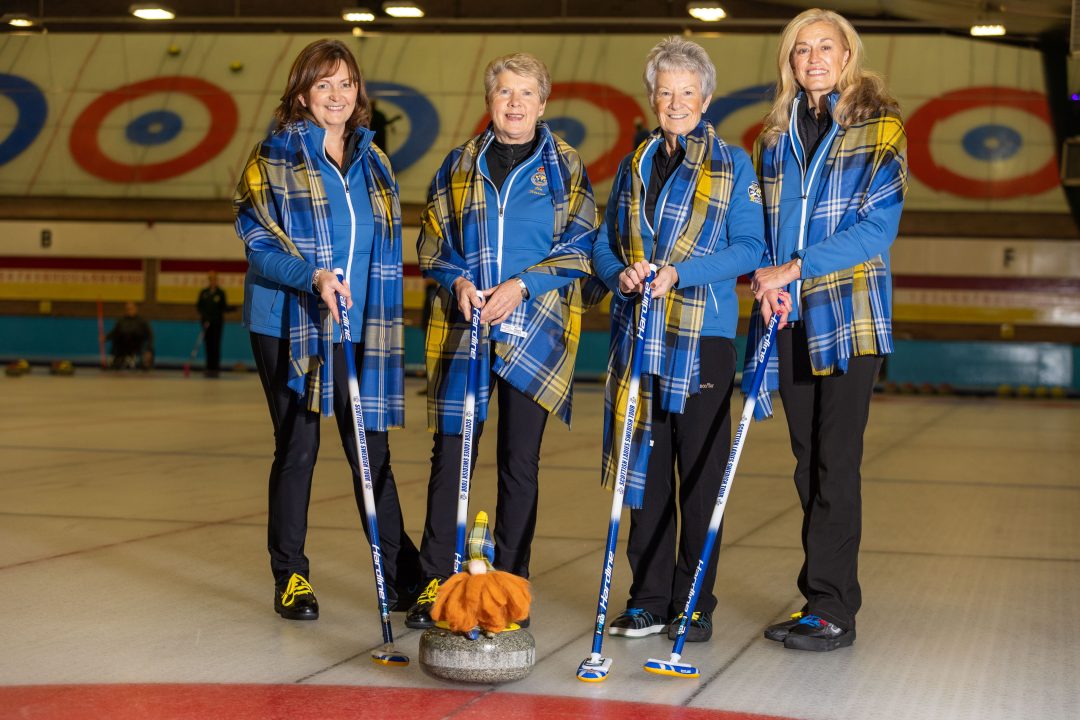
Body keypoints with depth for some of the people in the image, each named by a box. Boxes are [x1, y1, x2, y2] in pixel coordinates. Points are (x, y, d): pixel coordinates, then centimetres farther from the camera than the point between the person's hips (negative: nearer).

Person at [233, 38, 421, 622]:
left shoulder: (373, 162, 11)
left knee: (372, 450, 4)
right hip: (288, 326, -3)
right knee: (297, 449, 3)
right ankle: (290, 577, 16)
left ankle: (402, 576, 11)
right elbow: (259, 243, -7)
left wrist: (381, 323, 10)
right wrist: (313, 275, -23)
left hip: (359, 330, 4)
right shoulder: (275, 157, -3)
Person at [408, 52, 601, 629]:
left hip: (535, 327, -1)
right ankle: (435, 580, 6)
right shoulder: (460, 165, 11)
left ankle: (510, 583, 12)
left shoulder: (565, 168, 5)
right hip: (464, 326, 2)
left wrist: (523, 285, -13)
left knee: (520, 460, 3)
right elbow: (432, 242, 12)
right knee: (450, 452, -1)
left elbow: (579, 246, 0)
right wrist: (457, 282, -7)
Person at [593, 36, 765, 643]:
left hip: (704, 337, -4)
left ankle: (694, 605, 9)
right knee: (644, 469, 7)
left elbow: (750, 248, -6)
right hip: (639, 336, 4)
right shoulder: (634, 167, 15)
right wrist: (621, 272, -7)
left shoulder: (733, 165, 1)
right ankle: (649, 600, 15)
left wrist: (678, 273, -17)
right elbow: (605, 244, 16)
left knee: (700, 475, 1)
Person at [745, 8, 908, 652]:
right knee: (808, 462, 9)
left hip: (851, 312, -5)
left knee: (836, 462, -7)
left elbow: (878, 226, -11)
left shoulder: (880, 126, -2)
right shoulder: (776, 135, 14)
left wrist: (794, 268, -16)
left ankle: (833, 611, -2)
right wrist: (765, 276, -5)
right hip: (790, 316, 5)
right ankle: (819, 601, 16)